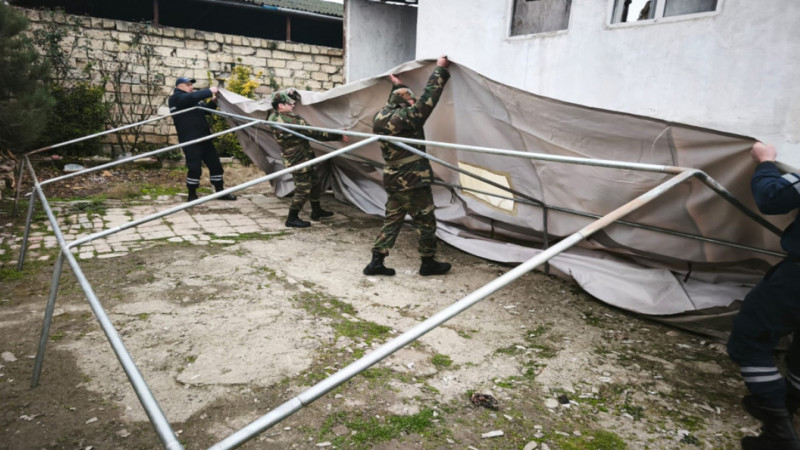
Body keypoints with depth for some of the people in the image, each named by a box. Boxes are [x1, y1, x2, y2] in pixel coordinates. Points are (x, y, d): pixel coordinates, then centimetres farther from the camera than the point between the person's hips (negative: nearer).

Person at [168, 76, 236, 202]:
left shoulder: (193, 99, 23)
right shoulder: (176, 98, -5)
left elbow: (206, 109, 25)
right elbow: (193, 97, -22)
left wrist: (213, 101, 4)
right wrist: (210, 91, -15)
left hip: (203, 137, 9)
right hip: (190, 140, -8)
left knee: (215, 164, 8)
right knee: (195, 168, -9)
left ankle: (220, 192, 17)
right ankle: (192, 195, 5)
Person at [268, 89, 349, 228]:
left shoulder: (275, 117, -1)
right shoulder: (291, 121, -26)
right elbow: (315, 134, -22)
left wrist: (290, 95, 2)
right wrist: (339, 136, -16)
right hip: (298, 160, -10)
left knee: (314, 183, 20)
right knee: (303, 189, -1)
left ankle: (316, 211, 33)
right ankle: (292, 218, 8)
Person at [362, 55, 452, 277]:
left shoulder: (380, 117, 4)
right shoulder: (405, 117, -19)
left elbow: (393, 104, 26)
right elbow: (428, 98, -16)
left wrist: (397, 87, 33)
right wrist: (440, 69, -8)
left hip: (394, 181, 8)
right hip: (413, 181, -8)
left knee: (392, 220, 14)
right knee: (426, 221, 7)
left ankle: (376, 262, 12)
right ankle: (428, 263, 19)